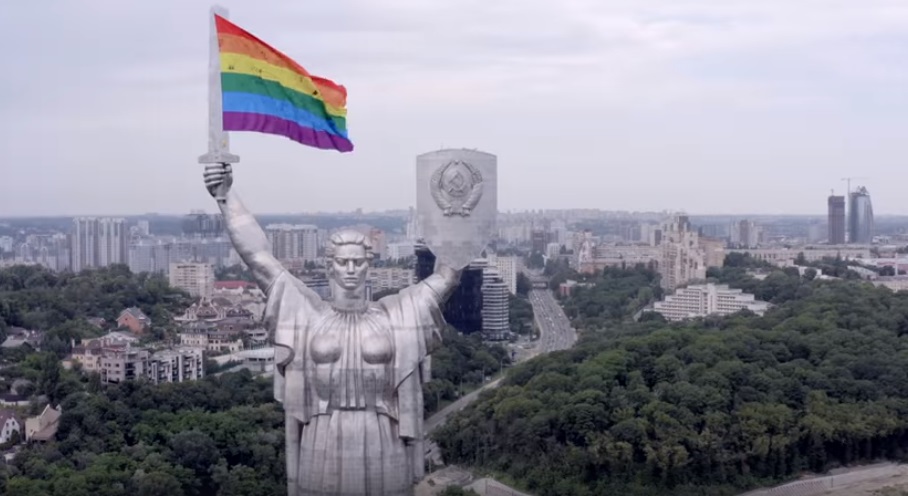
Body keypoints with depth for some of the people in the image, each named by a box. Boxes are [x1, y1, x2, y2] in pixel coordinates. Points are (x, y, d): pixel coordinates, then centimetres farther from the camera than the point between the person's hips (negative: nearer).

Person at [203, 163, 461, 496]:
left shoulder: (395, 315, 3)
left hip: (383, 456, 0)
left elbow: (447, 276, 2)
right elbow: (257, 257, -2)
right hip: (323, 456, 0)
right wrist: (226, 196, -8)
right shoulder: (307, 314, 2)